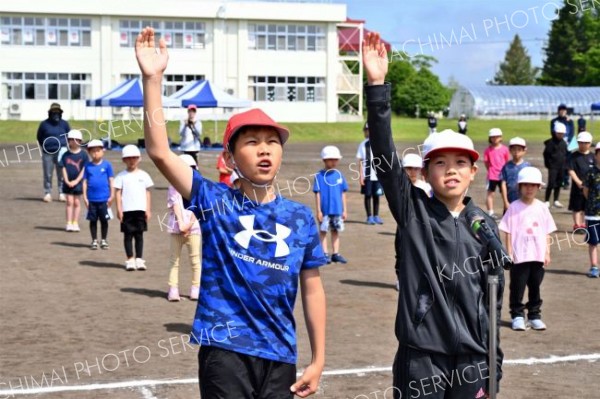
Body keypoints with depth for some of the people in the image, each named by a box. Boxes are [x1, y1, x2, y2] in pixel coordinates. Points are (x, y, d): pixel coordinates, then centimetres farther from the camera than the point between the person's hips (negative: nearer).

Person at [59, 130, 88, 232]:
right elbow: (63, 168, 1)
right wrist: (67, 181, -10)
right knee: (69, 201, 2)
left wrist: (76, 181, -12)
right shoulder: (66, 155, 1)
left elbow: (84, 169, -5)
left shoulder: (83, 155, -3)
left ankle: (75, 223, 12)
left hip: (78, 182, -1)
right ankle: (69, 223, 5)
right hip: (68, 182, 1)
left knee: (76, 202, 6)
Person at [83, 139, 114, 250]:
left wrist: (111, 195, -2)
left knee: (104, 220, 7)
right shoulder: (88, 166, 2)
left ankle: (104, 240, 19)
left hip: (104, 198, -1)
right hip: (92, 199, 1)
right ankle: (94, 241, 19)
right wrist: (85, 197, 0)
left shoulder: (107, 165, -2)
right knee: (93, 220, 8)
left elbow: (111, 180, 0)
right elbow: (85, 181, 4)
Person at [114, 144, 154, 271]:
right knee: (128, 235, 2)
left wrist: (148, 209, 4)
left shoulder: (143, 175, 7)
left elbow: (147, 193, 8)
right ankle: (130, 260, 7)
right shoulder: (121, 176, 1)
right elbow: (118, 193, 0)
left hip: (140, 210, 1)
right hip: (127, 210, -1)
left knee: (139, 235, 4)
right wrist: (119, 209, -7)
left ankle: (139, 259, 8)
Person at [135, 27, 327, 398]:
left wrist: (318, 359, 8)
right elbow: (160, 152, -15)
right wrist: (153, 78, -23)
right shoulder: (215, 201, -4)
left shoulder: (300, 217, 3)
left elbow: (312, 289, 9)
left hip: (279, 356, 3)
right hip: (225, 351, -3)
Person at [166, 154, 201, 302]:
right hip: (176, 228, 0)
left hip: (193, 228, 0)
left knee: (195, 259, 1)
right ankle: (173, 289, 2)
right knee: (174, 259, 2)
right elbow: (175, 206, -4)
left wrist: (189, 224, -13)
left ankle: (196, 288, 9)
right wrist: (181, 224, -14)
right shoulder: (173, 188, 5)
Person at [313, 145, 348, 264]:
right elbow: (317, 193, -6)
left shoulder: (339, 175, 4)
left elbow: (343, 193, 9)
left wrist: (345, 210, 9)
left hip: (337, 210, 4)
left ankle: (335, 254, 19)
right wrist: (318, 210, -8)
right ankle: (324, 254, 12)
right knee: (323, 231, 4)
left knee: (336, 231, 11)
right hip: (325, 210, -4)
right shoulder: (319, 176, -7)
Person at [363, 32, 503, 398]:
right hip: (421, 354, -3)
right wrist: (377, 86, -25)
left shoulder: (485, 224, 5)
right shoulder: (412, 211, -3)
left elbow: (493, 291, 11)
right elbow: (385, 155, -15)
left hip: (472, 356, 3)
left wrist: (492, 360, 11)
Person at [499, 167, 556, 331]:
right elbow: (508, 232, -4)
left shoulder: (542, 208, 4)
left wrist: (547, 252, 5)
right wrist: (509, 253, -7)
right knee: (517, 287, 3)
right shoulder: (514, 207, -6)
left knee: (535, 287, 12)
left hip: (538, 256, 3)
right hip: (519, 256, -3)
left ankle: (534, 316, 22)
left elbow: (547, 233, 8)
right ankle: (517, 316, 14)